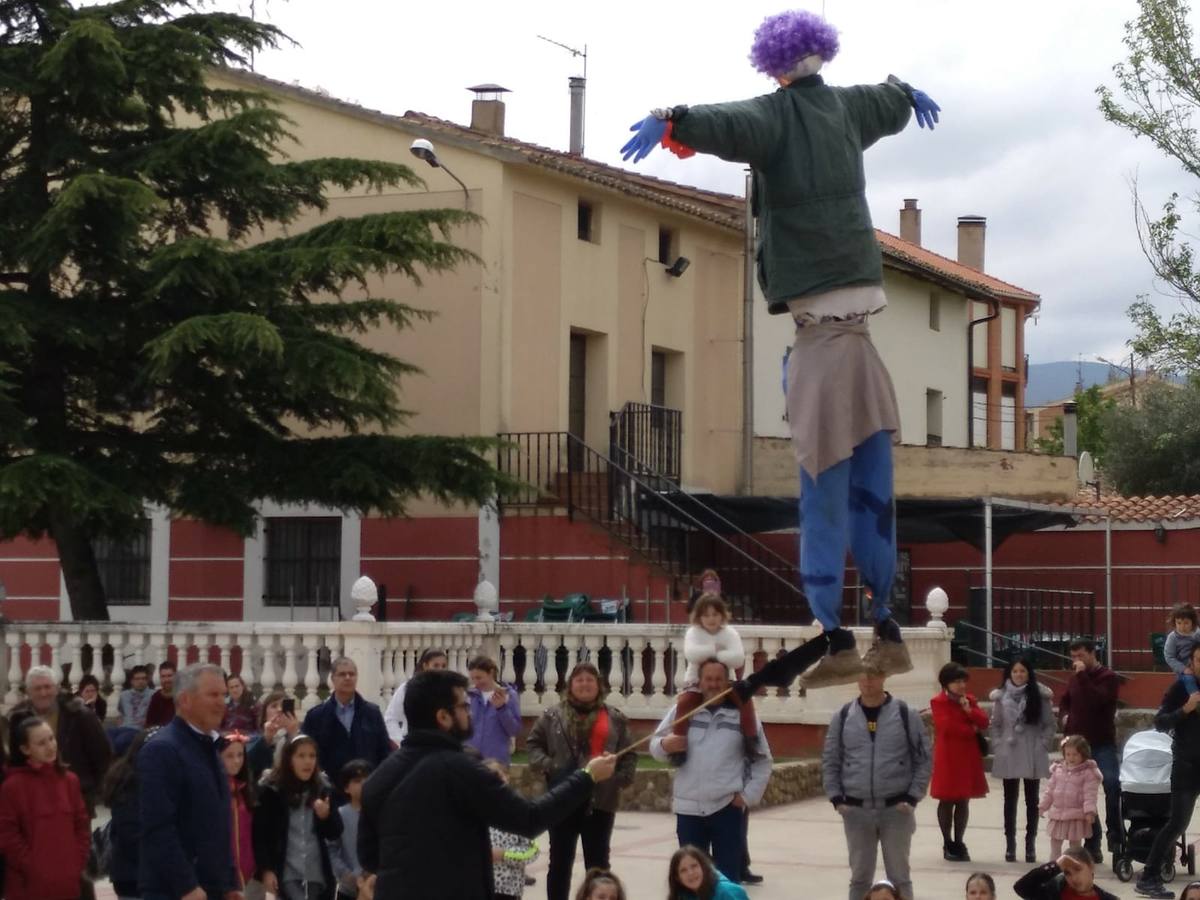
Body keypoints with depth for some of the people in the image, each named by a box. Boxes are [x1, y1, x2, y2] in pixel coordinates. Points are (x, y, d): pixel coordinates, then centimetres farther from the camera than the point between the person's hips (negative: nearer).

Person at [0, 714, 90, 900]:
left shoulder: (69, 780, 8)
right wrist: (31, 867, -12)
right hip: (29, 885, -5)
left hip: (66, 882, 5)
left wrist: (78, 862, 1)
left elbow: (82, 824, 12)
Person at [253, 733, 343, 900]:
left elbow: (335, 833, 8)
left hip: (317, 874, 4)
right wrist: (266, 869, -10)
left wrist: (326, 816, -12)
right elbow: (260, 834, -3)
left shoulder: (323, 788, 6)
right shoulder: (272, 790, -4)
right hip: (287, 873, -4)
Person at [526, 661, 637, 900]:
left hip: (600, 801, 0)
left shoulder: (615, 718, 5)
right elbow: (533, 743, 8)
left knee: (598, 863, 7)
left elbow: (629, 755, 6)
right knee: (560, 862, 8)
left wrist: (622, 778, -7)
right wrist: (546, 765, -8)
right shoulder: (553, 715, 4)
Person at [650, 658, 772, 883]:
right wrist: (664, 745, -16)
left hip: (727, 807, -1)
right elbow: (655, 747, 8)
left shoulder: (743, 714, 2)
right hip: (688, 808, 1)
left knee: (728, 875, 2)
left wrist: (749, 795, -2)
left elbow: (762, 760, 8)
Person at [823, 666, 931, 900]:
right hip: (856, 810, 2)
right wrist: (836, 798, -2)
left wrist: (912, 797, -7)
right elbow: (830, 760, 8)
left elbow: (923, 759, 1)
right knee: (860, 877, 9)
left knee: (899, 876, 4)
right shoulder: (843, 716, 3)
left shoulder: (906, 714, -2)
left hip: (896, 809, -2)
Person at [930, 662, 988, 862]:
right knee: (947, 801, 1)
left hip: (968, 757, 5)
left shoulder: (969, 700, 13)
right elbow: (947, 726, -17)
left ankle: (959, 842, 14)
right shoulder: (938, 702, -6)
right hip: (948, 757, -5)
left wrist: (969, 710, -12)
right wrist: (971, 730, -7)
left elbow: (984, 722, 4)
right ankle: (948, 844, 9)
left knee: (963, 801, 6)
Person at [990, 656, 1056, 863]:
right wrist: (998, 745, -4)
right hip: (1008, 755, 1)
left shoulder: (1040, 695, -2)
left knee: (1032, 800, 6)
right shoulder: (1001, 696, 1)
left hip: (1033, 757, -1)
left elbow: (1050, 725, 2)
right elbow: (994, 725, 7)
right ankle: (1010, 845, 13)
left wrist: (1042, 744, -7)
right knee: (1010, 800, 8)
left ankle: (1030, 845, 12)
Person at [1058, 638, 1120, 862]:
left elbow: (1098, 699, -24)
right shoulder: (1075, 678, 12)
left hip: (1102, 744, -6)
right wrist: (1064, 716, 7)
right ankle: (1092, 843, 12)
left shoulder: (1107, 677, -6)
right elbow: (1064, 702, 27)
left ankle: (1114, 834, -8)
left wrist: (1083, 676, -21)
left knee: (1112, 785, -19)